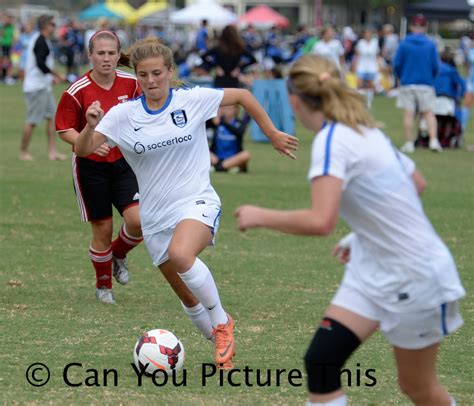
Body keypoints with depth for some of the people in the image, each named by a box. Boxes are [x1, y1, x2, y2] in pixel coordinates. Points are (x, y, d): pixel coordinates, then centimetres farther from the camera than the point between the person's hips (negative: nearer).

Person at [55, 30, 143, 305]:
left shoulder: (130, 83, -5)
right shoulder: (77, 92, -15)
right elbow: (64, 130, -9)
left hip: (124, 162, 3)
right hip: (90, 166, -3)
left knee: (138, 220, -14)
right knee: (103, 228, 2)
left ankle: (119, 255, 20)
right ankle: (104, 285, 26)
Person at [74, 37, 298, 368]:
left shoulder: (193, 99, -7)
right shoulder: (124, 115, -3)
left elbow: (242, 96, 7)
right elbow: (83, 150, -9)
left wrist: (273, 134, 10)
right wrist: (91, 127, -30)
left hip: (198, 203, -4)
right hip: (156, 216, 4)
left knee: (180, 254, -35)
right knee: (189, 300, 8)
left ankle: (222, 323, -16)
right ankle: (223, 346, 31)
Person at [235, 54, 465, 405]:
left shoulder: (332, 140, -22)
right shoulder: (366, 131, 5)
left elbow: (320, 222, -34)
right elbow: (417, 183, 18)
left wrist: (259, 217, -19)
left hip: (415, 278, -8)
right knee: (321, 361, -3)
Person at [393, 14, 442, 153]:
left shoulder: (404, 44, -3)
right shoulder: (431, 45, -3)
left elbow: (396, 65, -2)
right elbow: (436, 66, -1)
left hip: (407, 83, 0)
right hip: (426, 84, 0)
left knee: (408, 113, 2)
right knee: (428, 113, 5)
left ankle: (409, 143, 2)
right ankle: (434, 140, -7)